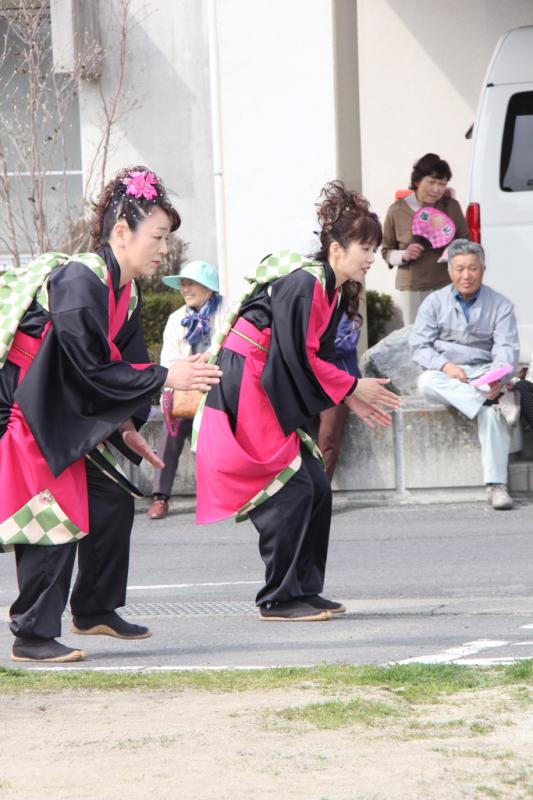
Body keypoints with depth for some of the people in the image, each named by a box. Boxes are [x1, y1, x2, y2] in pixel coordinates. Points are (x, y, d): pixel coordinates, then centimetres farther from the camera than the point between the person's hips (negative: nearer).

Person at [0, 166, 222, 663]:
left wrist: (126, 426, -2)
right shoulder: (80, 281, -23)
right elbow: (92, 368, -25)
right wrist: (167, 378, -21)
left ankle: (95, 610, 24)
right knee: (56, 512, -12)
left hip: (59, 415, 10)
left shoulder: (126, 294, 7)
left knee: (112, 498, 10)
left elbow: (122, 366, 11)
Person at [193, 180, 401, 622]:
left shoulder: (328, 290, 12)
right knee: (291, 490, -10)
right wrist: (352, 388, -11)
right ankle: (280, 598, -4)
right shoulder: (303, 286, -19)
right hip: (244, 391, -10)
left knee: (316, 488, 8)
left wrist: (352, 397, 6)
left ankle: (304, 589, 15)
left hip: (270, 396, 10)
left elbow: (315, 360, 18)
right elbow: (301, 359, -21)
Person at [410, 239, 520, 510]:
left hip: (483, 373, -1)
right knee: (427, 382, -35)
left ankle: (496, 484, -39)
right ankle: (488, 402, -40)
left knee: (491, 408, -34)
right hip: (444, 375, 1)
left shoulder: (500, 305, 6)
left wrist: (498, 378, -28)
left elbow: (506, 348, -5)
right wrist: (445, 366, -20)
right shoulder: (435, 302, 8)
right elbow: (419, 346, 1)